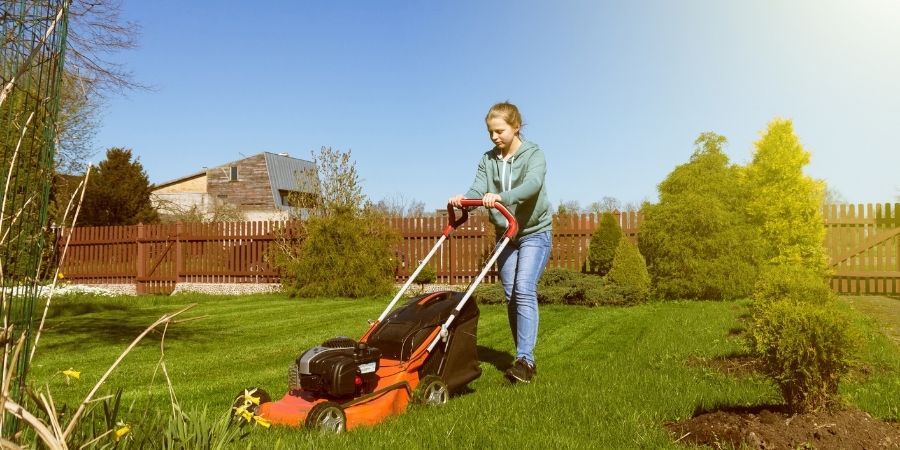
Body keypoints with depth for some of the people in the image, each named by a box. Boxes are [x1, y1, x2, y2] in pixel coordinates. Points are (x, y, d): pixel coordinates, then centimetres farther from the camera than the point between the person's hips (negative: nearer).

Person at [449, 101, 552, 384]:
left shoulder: (534, 154, -9)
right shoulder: (488, 160, 5)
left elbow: (533, 184, -30)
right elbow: (478, 190, -9)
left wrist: (501, 197, -47)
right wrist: (462, 198, -32)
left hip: (534, 232, -5)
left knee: (524, 290, -19)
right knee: (511, 296, 4)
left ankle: (524, 359, -19)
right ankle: (525, 359, 12)